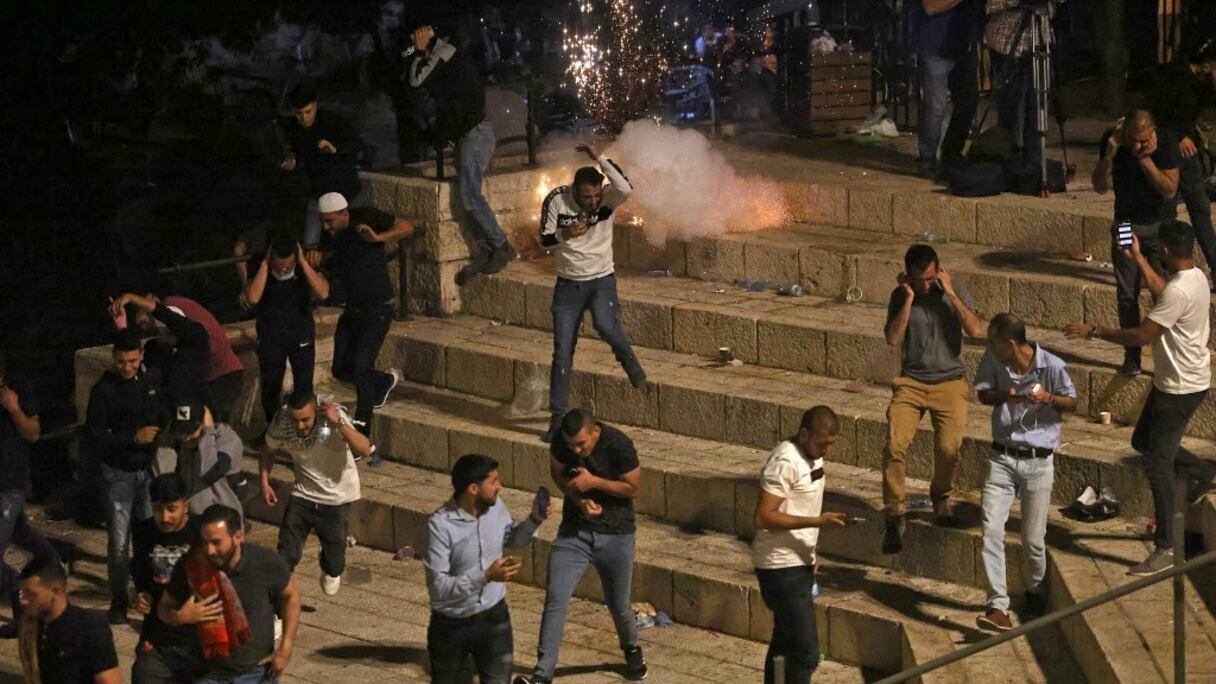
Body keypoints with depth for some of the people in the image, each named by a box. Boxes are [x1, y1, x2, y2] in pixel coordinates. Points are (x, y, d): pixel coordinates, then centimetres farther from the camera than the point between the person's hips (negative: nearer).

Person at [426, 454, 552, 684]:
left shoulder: (496, 507, -7)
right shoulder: (441, 524, -25)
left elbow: (512, 540, 15)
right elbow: (438, 587, -27)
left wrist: (534, 520, -4)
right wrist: (486, 577, -35)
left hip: (494, 617, 3)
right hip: (451, 624, -3)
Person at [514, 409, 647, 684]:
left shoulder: (619, 445, -22)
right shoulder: (561, 442, -13)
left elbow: (633, 488, -12)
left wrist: (593, 481, -24)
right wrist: (579, 500, -14)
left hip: (615, 535, -2)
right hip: (574, 530, 2)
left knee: (618, 605, 11)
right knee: (555, 599, -12)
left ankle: (632, 650, 44)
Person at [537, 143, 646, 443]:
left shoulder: (606, 200, -13)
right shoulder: (557, 200, -11)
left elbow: (626, 188, -35)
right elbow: (545, 241, -7)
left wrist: (600, 158, -34)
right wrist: (565, 235, -28)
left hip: (601, 280, -2)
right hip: (568, 284, 2)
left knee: (605, 325, -32)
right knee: (562, 352, 0)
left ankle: (629, 361, 0)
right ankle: (558, 418, 8)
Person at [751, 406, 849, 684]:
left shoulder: (811, 456, 8)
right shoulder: (785, 462, -21)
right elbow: (763, 517, -25)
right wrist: (817, 521, -29)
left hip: (798, 563, 10)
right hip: (781, 567, -10)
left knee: (784, 642, 17)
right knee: (806, 651, -12)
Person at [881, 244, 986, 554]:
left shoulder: (954, 293, 0)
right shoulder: (901, 296, 1)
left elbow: (976, 330, -13)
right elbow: (892, 339, -12)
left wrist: (950, 293, -15)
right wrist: (909, 298, -15)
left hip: (950, 382, 0)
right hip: (911, 382, 0)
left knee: (949, 448, -16)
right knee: (895, 446, -19)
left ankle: (941, 496, 16)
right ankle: (895, 515, -6)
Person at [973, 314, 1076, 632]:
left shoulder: (1052, 366, -14)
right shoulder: (993, 360, -7)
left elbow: (1072, 404, 1)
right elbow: (982, 393, 7)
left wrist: (1049, 398, -22)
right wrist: (1004, 396, -17)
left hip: (1038, 462, -2)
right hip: (1002, 459, 2)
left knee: (1033, 539, 5)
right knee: (991, 530, -12)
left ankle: (1036, 589, 35)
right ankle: (998, 605, -12)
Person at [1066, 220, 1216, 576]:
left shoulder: (1179, 291, -28)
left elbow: (1141, 335, -27)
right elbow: (1161, 291, 27)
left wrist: (1093, 331, -18)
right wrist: (1138, 258, 29)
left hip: (1181, 389, -10)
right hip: (1173, 382, 10)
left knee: (1158, 464, -5)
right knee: (1143, 441, 24)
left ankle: (1165, 549, 0)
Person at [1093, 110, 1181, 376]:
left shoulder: (1167, 145, -16)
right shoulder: (1113, 142, -10)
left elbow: (1170, 189, -21)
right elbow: (1101, 187, -10)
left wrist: (1145, 159, -28)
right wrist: (1109, 155, -25)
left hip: (1160, 226, -2)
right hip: (1126, 225, 2)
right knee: (1126, 295, 4)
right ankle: (1132, 357, 14)